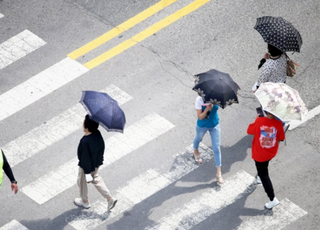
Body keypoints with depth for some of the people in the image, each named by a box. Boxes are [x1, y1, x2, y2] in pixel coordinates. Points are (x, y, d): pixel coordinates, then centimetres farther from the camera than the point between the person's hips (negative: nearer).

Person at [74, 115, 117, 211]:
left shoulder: (85, 142, -38)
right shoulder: (98, 134, -16)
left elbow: (85, 158, -29)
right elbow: (102, 147, 1)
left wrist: (87, 173, -20)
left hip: (87, 165, -7)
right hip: (97, 163, 7)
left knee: (82, 181, 21)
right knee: (95, 179, 30)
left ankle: (85, 201, 44)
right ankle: (110, 198, 27)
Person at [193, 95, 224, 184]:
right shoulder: (199, 99, -29)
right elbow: (200, 117, -26)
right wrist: (207, 109, -42)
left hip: (214, 125, 1)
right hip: (202, 126, -1)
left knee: (216, 148, 2)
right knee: (198, 139, 30)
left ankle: (219, 173, 9)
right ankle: (195, 151, 68)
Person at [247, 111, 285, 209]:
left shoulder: (259, 121, -25)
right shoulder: (278, 123, -19)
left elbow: (250, 131, -8)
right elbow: (281, 138, -6)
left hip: (260, 155, -3)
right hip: (272, 153, 3)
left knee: (263, 175, 9)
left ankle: (272, 199, 8)